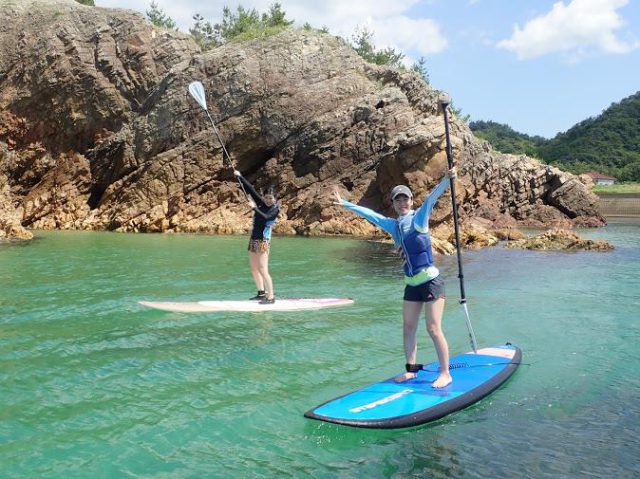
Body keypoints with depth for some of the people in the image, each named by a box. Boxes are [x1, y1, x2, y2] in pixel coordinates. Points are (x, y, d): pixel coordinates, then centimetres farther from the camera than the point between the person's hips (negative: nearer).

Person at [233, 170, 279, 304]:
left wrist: (254, 208, -31)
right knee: (254, 269, 15)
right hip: (253, 239, 8)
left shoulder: (275, 209, -8)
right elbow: (250, 189, 8)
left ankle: (270, 297, -12)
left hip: (263, 241, -8)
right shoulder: (261, 203, 8)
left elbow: (266, 218, -25)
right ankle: (261, 293, 27)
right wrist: (240, 176, 5)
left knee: (263, 270, -14)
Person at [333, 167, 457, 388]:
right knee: (408, 328, 10)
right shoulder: (393, 225, 11)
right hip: (412, 284, 7)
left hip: (431, 281, -6)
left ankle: (445, 374, 4)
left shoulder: (419, 217, -5)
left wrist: (447, 179, -37)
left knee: (434, 329, -6)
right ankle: (411, 369, 23)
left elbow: (431, 198, -22)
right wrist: (345, 203, 23)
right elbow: (368, 213, 19)